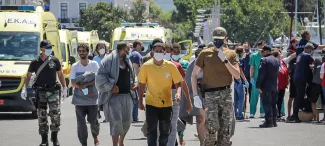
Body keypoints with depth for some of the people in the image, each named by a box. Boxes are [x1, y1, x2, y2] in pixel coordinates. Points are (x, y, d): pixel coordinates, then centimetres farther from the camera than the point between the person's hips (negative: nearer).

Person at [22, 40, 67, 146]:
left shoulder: (55, 61, 4)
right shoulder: (35, 62, 2)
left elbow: (60, 74, 12)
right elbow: (28, 76, 8)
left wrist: (64, 88, 7)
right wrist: (24, 88, -3)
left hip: (53, 90, 0)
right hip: (40, 92, 0)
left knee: (55, 114, -7)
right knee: (42, 116, 2)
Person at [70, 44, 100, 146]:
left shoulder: (94, 64, 0)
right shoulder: (75, 66, 4)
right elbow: (73, 82, -2)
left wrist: (86, 85, -15)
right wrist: (83, 89, -15)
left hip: (92, 99, -1)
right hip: (79, 99, 1)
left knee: (93, 121, 5)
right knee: (81, 123, -3)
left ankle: (95, 137, 34)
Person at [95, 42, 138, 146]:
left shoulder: (127, 62, 14)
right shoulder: (109, 60, -9)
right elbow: (100, 76, -14)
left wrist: (134, 84, 8)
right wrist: (111, 86, -19)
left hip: (127, 95, 7)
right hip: (114, 96, -7)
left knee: (127, 121, 12)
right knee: (116, 121, -10)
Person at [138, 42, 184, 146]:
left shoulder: (171, 66, -6)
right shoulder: (146, 66, -6)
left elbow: (178, 83, -2)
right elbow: (142, 85, 3)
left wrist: (178, 93, -22)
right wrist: (140, 102, 3)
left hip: (166, 104, 1)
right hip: (151, 103, -1)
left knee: (165, 132, 10)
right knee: (152, 131, -6)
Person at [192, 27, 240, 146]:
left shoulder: (231, 54, 8)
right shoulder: (205, 54, 2)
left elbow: (237, 75, -1)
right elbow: (194, 75, 3)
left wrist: (225, 60, -11)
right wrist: (195, 95, -5)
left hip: (226, 93, 3)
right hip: (210, 94, -3)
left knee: (225, 128, 6)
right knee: (212, 127, -15)